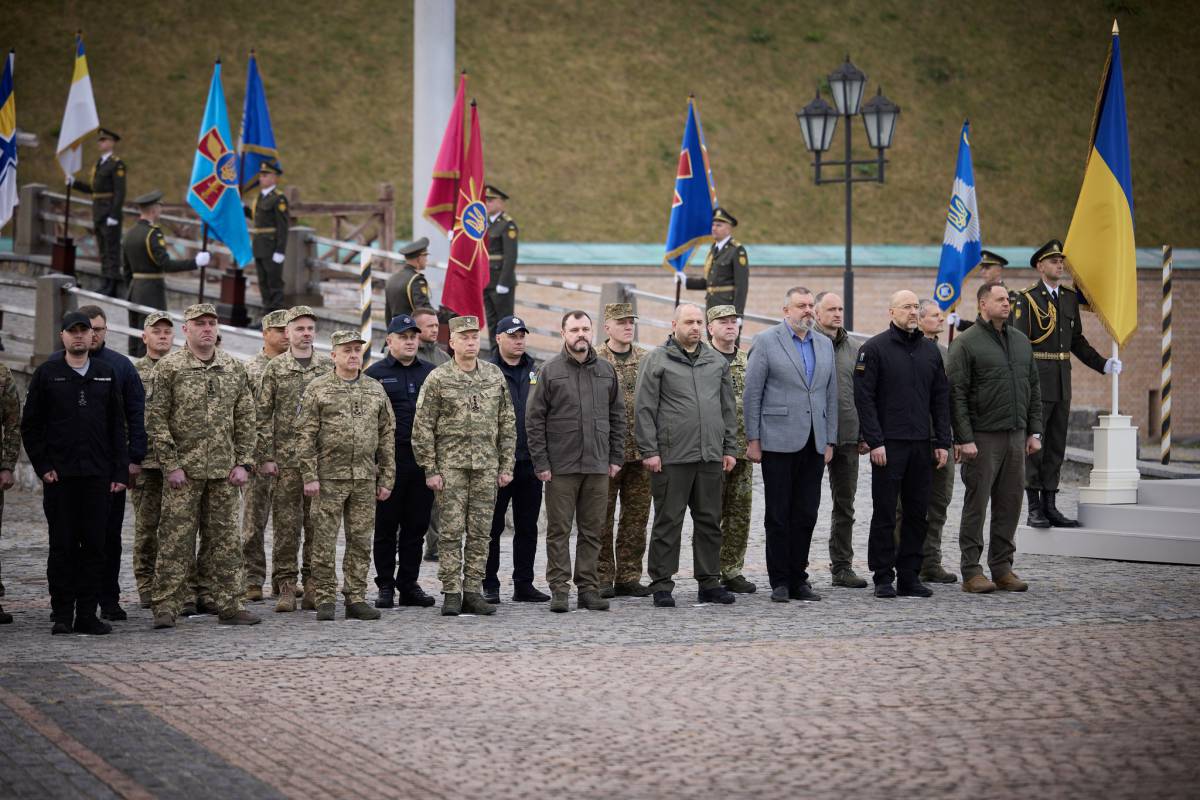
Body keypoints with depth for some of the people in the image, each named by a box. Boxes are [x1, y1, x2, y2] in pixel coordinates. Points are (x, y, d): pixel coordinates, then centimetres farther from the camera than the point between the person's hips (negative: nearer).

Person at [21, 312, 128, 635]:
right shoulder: (47, 374, 3)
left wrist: (120, 471, 4)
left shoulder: (107, 374, 10)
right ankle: (62, 614, 4)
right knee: (62, 545, 0)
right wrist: (42, 466, -5)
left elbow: (117, 426, 11)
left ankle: (87, 614, 7)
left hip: (98, 475, 2)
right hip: (59, 475, -2)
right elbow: (30, 425, 4)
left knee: (94, 545, 2)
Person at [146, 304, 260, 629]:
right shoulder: (168, 367, -3)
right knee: (175, 540, -4)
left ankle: (229, 605, 12)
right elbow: (156, 419, -5)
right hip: (184, 470, -4)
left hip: (224, 470, 4)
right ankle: (165, 607, 0)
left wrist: (244, 463, 3)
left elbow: (245, 419, 11)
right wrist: (171, 465, -11)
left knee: (225, 541, 7)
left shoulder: (235, 368, 9)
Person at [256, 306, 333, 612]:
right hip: (286, 460, -2)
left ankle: (313, 586, 9)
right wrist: (265, 457, -5)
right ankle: (285, 586, 4)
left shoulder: (328, 367, 8)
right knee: (286, 525, -1)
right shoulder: (275, 369, 3)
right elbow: (264, 416, 1)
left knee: (317, 525, 3)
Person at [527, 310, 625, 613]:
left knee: (592, 531, 7)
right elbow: (535, 419, -2)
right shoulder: (551, 371, -1)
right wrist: (541, 462, -7)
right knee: (559, 530, 0)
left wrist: (616, 457, 8)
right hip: (561, 466, -3)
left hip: (598, 464, 3)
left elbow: (617, 416, 15)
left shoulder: (606, 371, 11)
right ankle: (559, 589, 3)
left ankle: (588, 588, 12)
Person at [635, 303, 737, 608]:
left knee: (710, 520, 8)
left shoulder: (717, 362, 15)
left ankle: (709, 582, 15)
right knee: (667, 521, -1)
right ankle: (661, 584, 5)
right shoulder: (657, 360, 0)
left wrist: (730, 448, 13)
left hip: (711, 456, 5)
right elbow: (645, 409, -4)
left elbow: (727, 409, 19)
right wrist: (649, 450, -9)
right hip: (671, 457, -5)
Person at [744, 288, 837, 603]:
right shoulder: (766, 341, -1)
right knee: (778, 515, 0)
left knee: (806, 515, 5)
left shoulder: (825, 345, 14)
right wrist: (753, 439, -7)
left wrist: (830, 441, 10)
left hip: (813, 445, 5)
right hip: (779, 443, -4)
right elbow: (752, 393, -3)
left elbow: (831, 395, 16)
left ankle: (798, 579, 12)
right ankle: (780, 582, 5)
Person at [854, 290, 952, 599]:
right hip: (888, 445, -5)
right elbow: (864, 397, -8)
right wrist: (874, 441, -14)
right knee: (884, 513, -1)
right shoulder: (875, 348, -3)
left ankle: (909, 576, 12)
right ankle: (884, 578, 4)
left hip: (921, 445, 5)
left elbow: (941, 398, 15)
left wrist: (943, 442, 7)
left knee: (917, 513, 6)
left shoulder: (930, 350, 13)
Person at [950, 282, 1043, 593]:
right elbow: (956, 394, -10)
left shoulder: (1021, 341, 14)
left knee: (1010, 504, 7)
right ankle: (971, 572, 1)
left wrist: (1034, 431, 11)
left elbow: (1034, 389, 18)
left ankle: (1002, 568, 15)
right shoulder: (966, 343, -6)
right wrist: (964, 438, -15)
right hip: (982, 437, -6)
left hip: (1015, 436, 6)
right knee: (976, 505, -2)